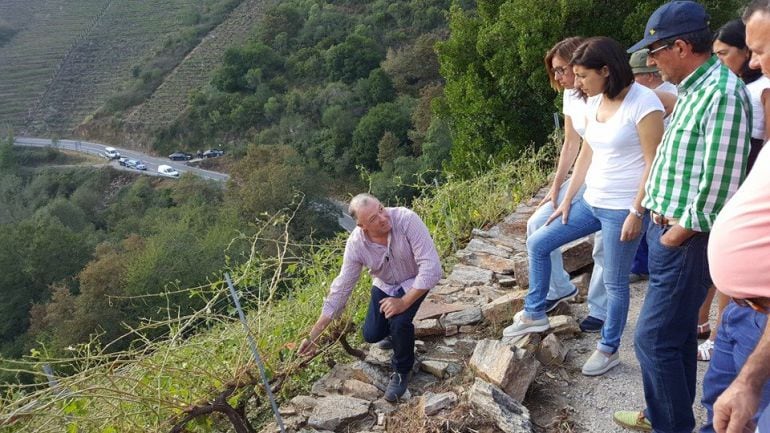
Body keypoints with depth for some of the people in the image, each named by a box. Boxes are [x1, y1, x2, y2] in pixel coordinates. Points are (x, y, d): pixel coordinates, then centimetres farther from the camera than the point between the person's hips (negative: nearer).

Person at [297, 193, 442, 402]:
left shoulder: (407, 220, -36)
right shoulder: (355, 244, -25)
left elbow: (432, 269, -36)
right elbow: (341, 288, -16)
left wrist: (403, 302, -35)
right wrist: (314, 335, -15)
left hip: (414, 282, -3)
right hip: (384, 285, 4)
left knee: (399, 322, -26)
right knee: (371, 335, -1)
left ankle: (401, 371, 3)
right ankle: (395, 332, 35)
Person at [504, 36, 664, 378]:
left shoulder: (643, 103, -17)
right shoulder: (594, 102, 6)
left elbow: (653, 163, -16)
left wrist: (636, 213, -17)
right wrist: (567, 199, 12)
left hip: (622, 209, -8)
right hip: (591, 202, 8)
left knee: (614, 283, 5)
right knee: (537, 243, 10)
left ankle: (609, 350, 25)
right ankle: (535, 314, 25)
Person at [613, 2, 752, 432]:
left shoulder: (722, 94, -19)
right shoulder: (693, 90, 12)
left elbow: (719, 187, -23)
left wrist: (678, 233, -14)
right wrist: (661, 223, 8)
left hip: (687, 241, -9)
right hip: (668, 230, 9)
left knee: (654, 339, -1)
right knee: (678, 334, 19)